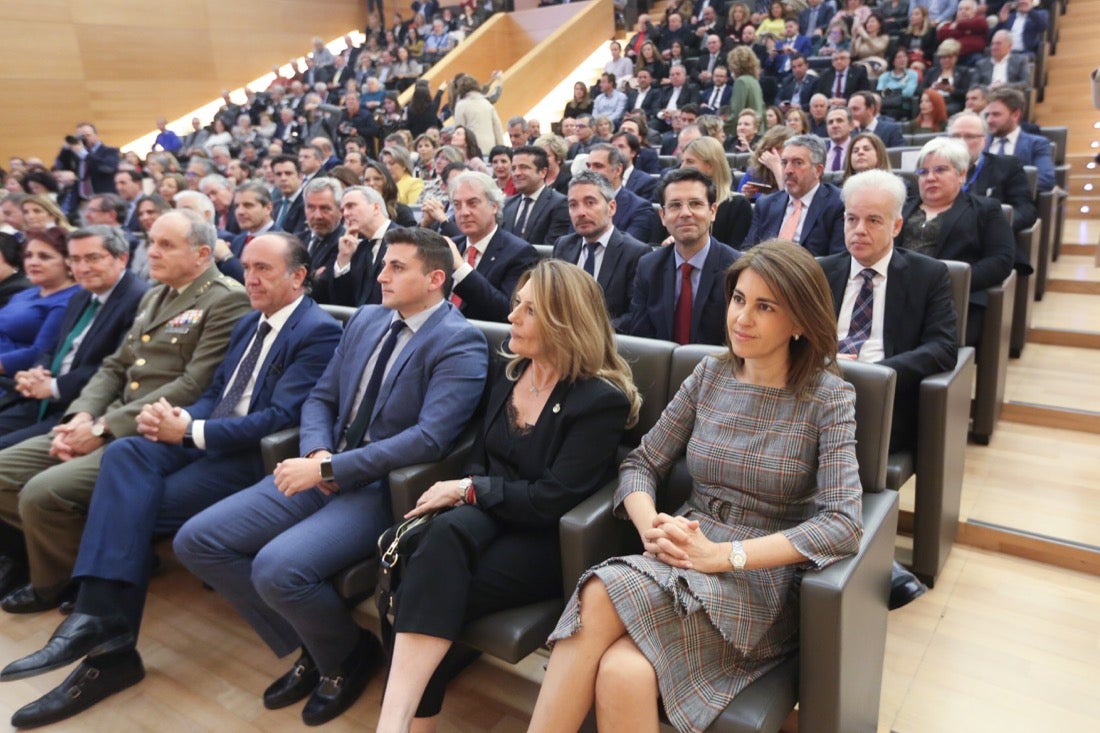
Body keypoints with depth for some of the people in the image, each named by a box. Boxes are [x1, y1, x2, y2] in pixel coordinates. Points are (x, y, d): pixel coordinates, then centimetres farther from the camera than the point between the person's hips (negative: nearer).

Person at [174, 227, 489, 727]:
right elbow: (320, 398, 14)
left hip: (386, 488, -8)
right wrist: (318, 453, -8)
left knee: (277, 568, -28)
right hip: (324, 470, 8)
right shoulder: (365, 319, 12)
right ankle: (309, 649, 14)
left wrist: (328, 469, -21)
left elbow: (429, 439, -22)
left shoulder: (460, 343, -12)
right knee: (196, 540, -1)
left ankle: (348, 657, 6)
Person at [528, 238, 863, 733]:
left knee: (602, 596, -30)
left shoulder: (828, 398, -5)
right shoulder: (711, 374, 7)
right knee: (621, 671, -31)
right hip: (683, 558, 3)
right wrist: (651, 525, -15)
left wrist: (724, 554, -24)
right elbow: (641, 463, 7)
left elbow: (843, 523, -16)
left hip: (763, 578, -3)